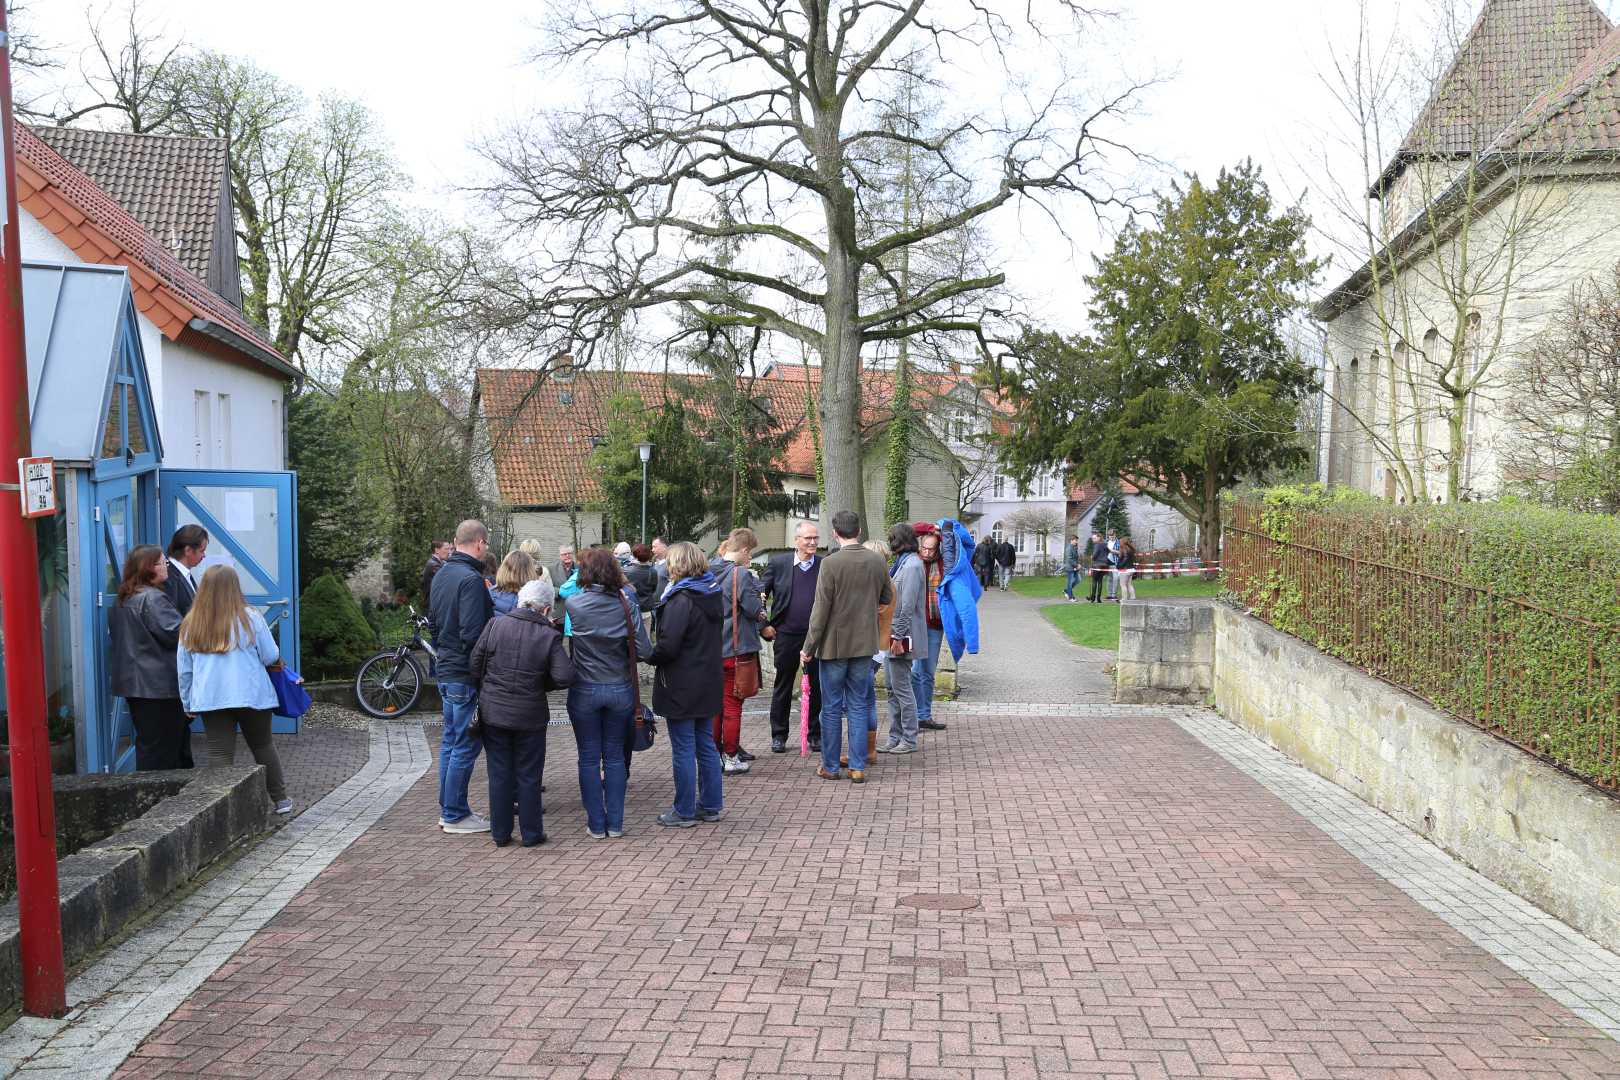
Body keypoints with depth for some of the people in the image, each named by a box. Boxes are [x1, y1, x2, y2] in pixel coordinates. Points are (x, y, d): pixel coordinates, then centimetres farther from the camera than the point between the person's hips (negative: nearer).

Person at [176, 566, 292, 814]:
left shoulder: (190, 625, 2)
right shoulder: (250, 618, -7)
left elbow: (183, 670, 7)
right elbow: (271, 657, -2)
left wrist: (188, 703, 17)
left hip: (209, 699, 1)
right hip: (251, 696, -1)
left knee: (219, 754, 4)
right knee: (263, 746, 14)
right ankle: (280, 799, 21)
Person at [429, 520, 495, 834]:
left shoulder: (441, 574, 12)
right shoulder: (471, 579, -19)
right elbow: (473, 634, -23)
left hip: (445, 670, 10)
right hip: (465, 674, -10)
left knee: (450, 741, 16)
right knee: (465, 746, -2)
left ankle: (447, 809, 24)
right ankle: (455, 815, 4)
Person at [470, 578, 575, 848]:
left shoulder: (494, 625, -6)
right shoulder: (549, 636, -11)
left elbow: (474, 667, -2)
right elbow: (564, 677, -17)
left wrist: (486, 692, 13)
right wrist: (542, 685, 3)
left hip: (493, 713, 2)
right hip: (530, 716, -2)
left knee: (499, 773, 13)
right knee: (528, 776, 10)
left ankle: (500, 833, 20)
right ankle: (531, 833, 17)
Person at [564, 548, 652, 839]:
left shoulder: (574, 604, -11)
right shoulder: (626, 604, -8)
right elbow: (645, 651, -9)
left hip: (585, 692, -1)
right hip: (620, 690, 2)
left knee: (589, 758, 9)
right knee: (615, 756, 12)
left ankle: (596, 823, 14)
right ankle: (615, 823, 16)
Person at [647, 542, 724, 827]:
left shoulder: (681, 600, -19)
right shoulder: (713, 595, 7)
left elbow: (668, 645, -23)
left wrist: (649, 657, -6)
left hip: (681, 686, -8)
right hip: (709, 682, 8)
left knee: (683, 750, 1)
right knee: (706, 745, 15)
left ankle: (685, 811, 10)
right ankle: (711, 805, 23)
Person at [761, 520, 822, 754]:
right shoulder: (778, 563, -1)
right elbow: (760, 595, 3)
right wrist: (764, 625, -4)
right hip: (786, 636, -1)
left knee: (816, 687, 8)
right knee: (782, 687, 9)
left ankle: (815, 734, 22)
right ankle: (778, 735, 20)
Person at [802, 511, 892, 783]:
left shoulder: (831, 563, -15)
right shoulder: (877, 561, -2)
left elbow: (821, 609, -14)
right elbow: (887, 597, 13)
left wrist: (809, 648, -6)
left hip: (835, 645, -4)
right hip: (864, 644, 4)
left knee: (832, 709, 7)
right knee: (859, 706, 11)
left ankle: (830, 766, 15)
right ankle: (858, 767, 12)